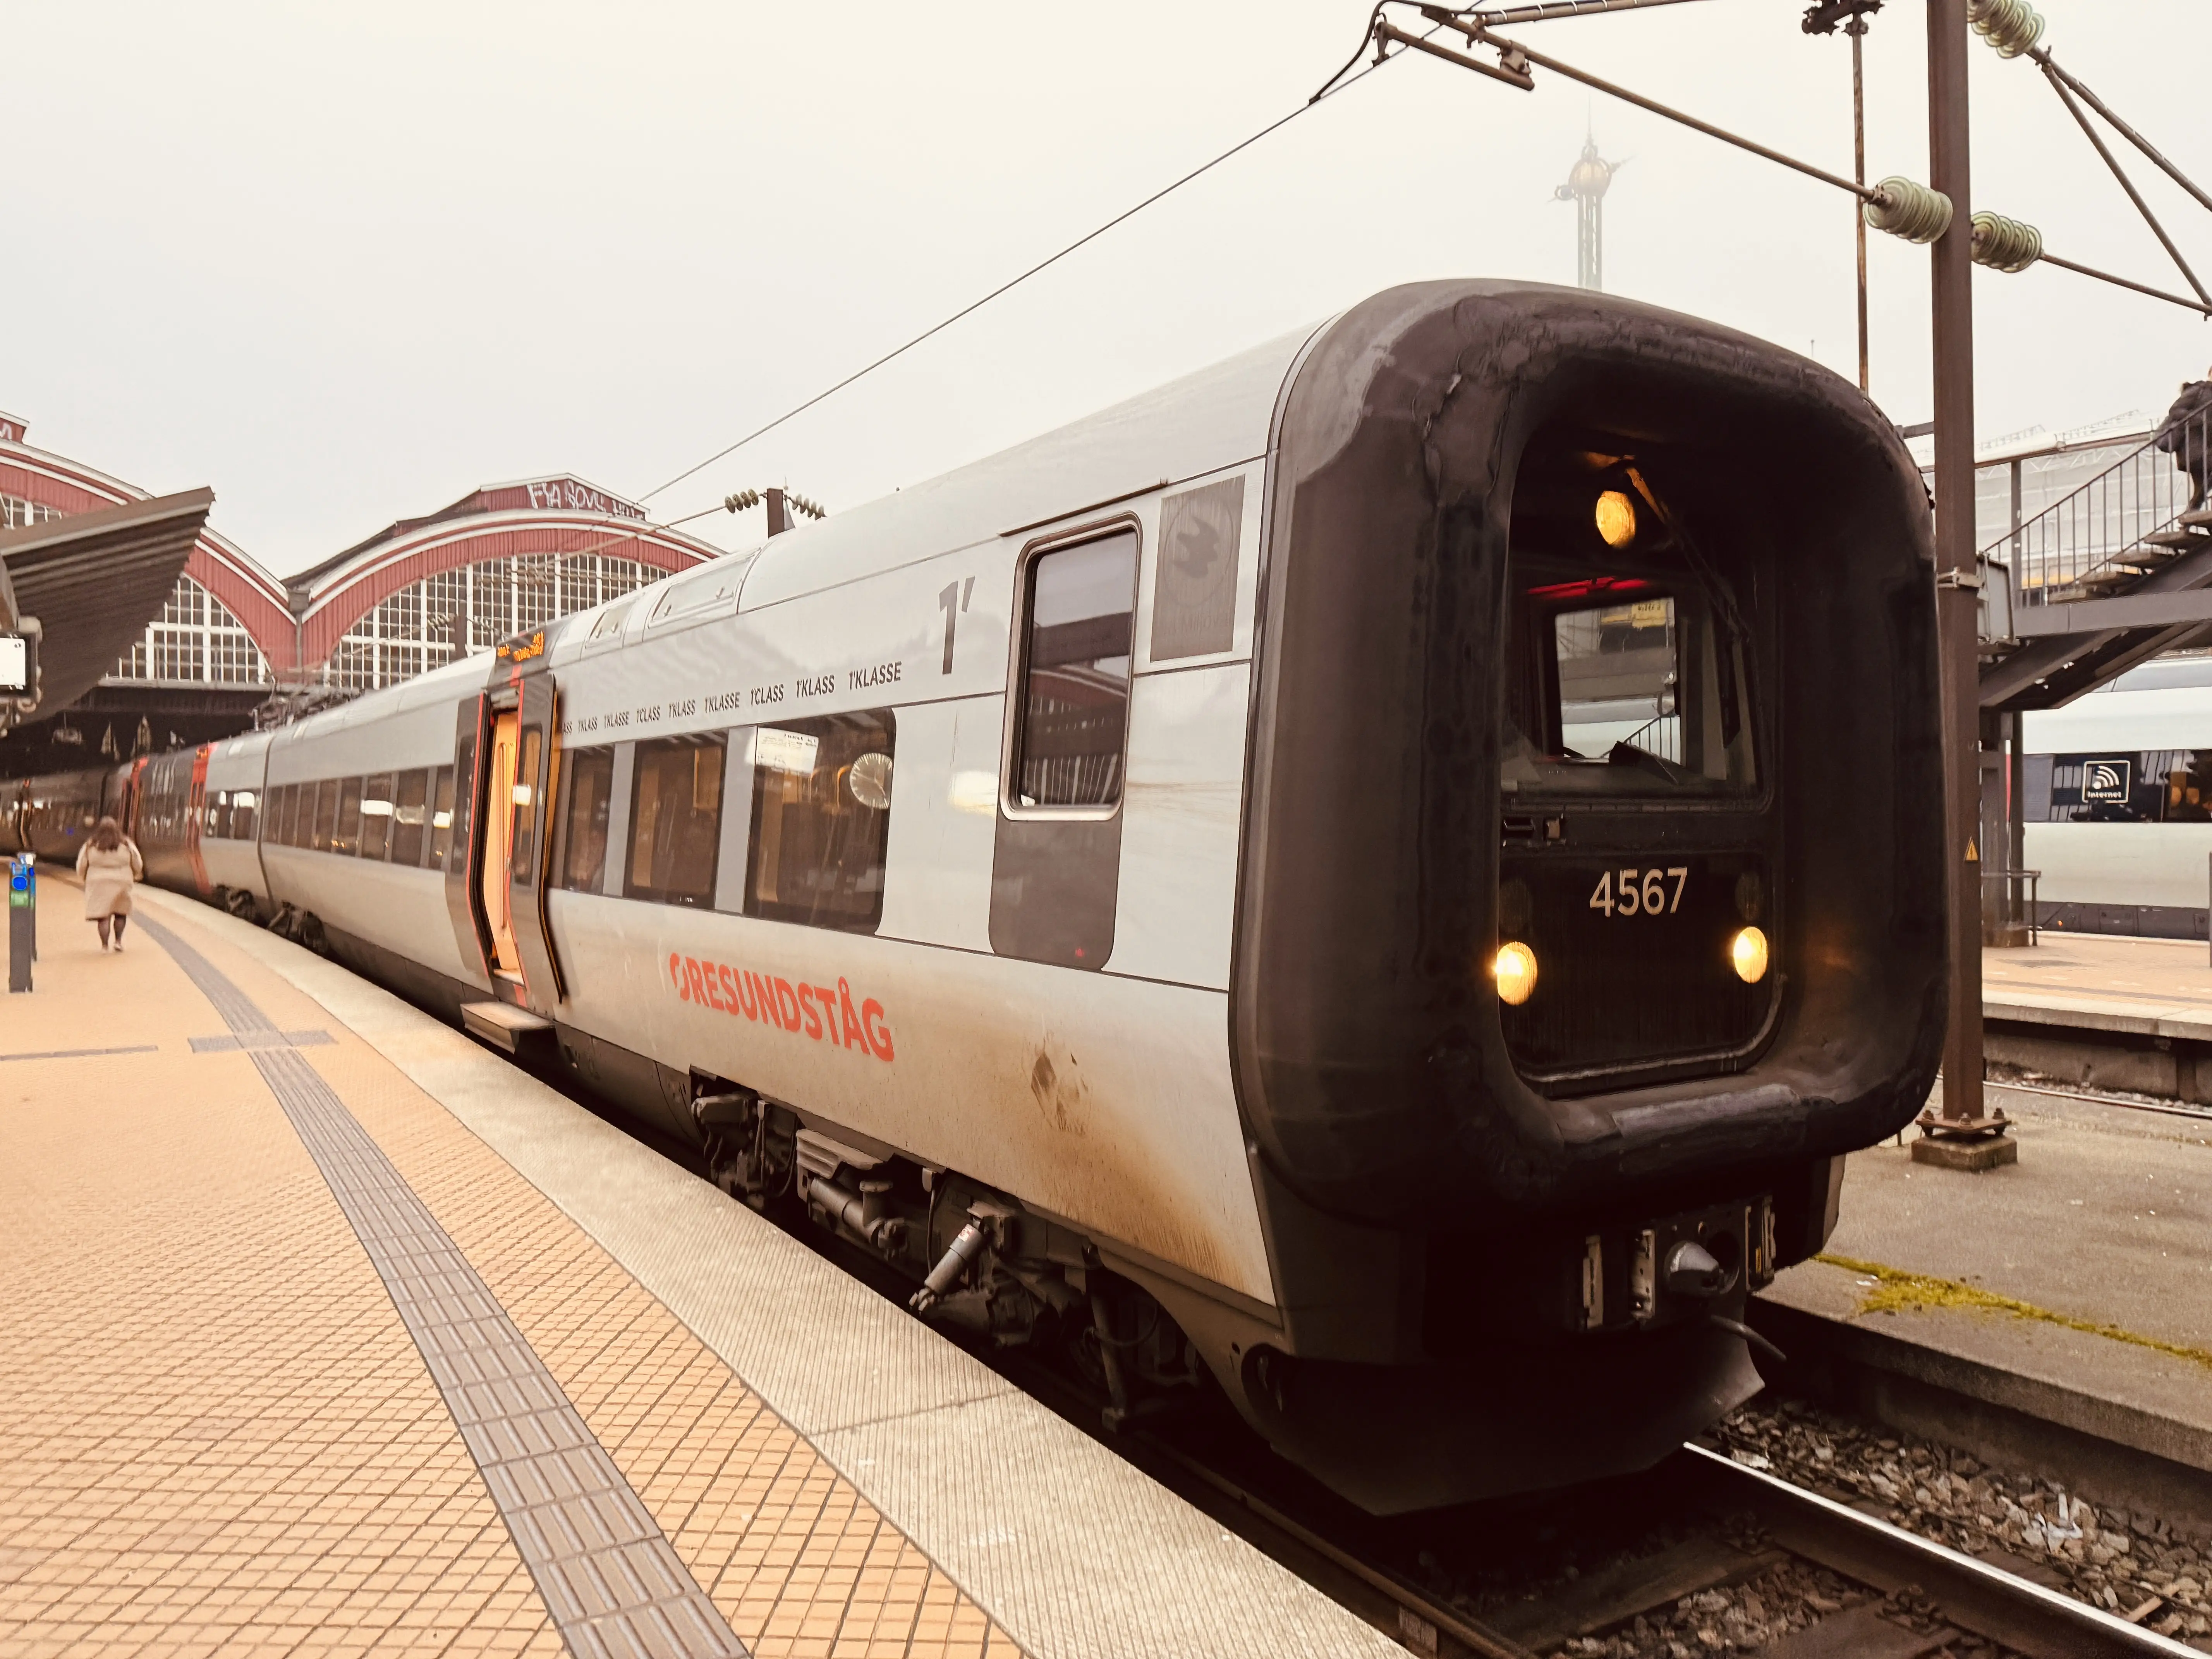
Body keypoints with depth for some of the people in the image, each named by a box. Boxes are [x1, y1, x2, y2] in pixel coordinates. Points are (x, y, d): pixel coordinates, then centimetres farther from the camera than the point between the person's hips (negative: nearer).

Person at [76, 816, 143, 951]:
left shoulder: (90, 846, -5)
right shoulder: (127, 845, -4)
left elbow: (81, 866, 3)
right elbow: (138, 864, 5)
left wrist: (83, 879, 23)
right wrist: (137, 875, 25)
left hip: (99, 885, 0)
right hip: (121, 883, 0)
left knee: (103, 916, 4)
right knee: (121, 913, 18)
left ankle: (105, 945, 4)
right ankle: (118, 941, 14)